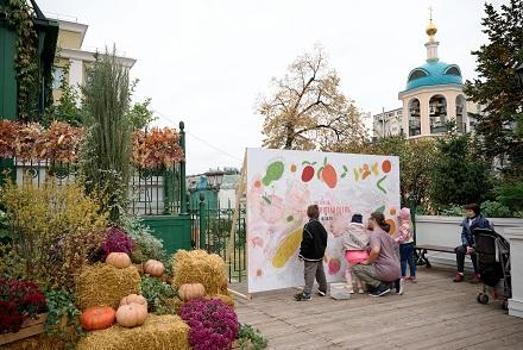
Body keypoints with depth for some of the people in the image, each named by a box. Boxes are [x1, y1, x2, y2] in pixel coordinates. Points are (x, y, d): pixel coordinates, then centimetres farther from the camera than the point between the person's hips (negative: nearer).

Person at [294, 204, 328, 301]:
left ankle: (306, 294, -4)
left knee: (309, 274, -6)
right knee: (320, 272, 18)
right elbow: (324, 238, 15)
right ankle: (323, 290, 29)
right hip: (320, 254, 8)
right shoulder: (320, 225, 7)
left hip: (311, 256, -8)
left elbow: (306, 242, -19)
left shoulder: (308, 226, -18)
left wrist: (301, 253, -12)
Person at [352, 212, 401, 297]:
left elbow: (376, 250, -29)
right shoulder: (385, 234, 17)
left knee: (356, 268, -4)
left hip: (386, 270, -9)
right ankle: (394, 282, 12)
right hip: (396, 271, 9)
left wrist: (368, 261, -12)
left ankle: (381, 286, -7)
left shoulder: (374, 234, -10)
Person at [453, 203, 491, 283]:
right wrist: (467, 246, -12)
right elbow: (463, 234, 7)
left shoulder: (483, 221, -8)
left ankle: (477, 274, -17)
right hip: (469, 244, 5)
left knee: (473, 252, -33)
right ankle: (460, 273, -20)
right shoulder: (465, 221, 8)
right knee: (460, 250, -24)